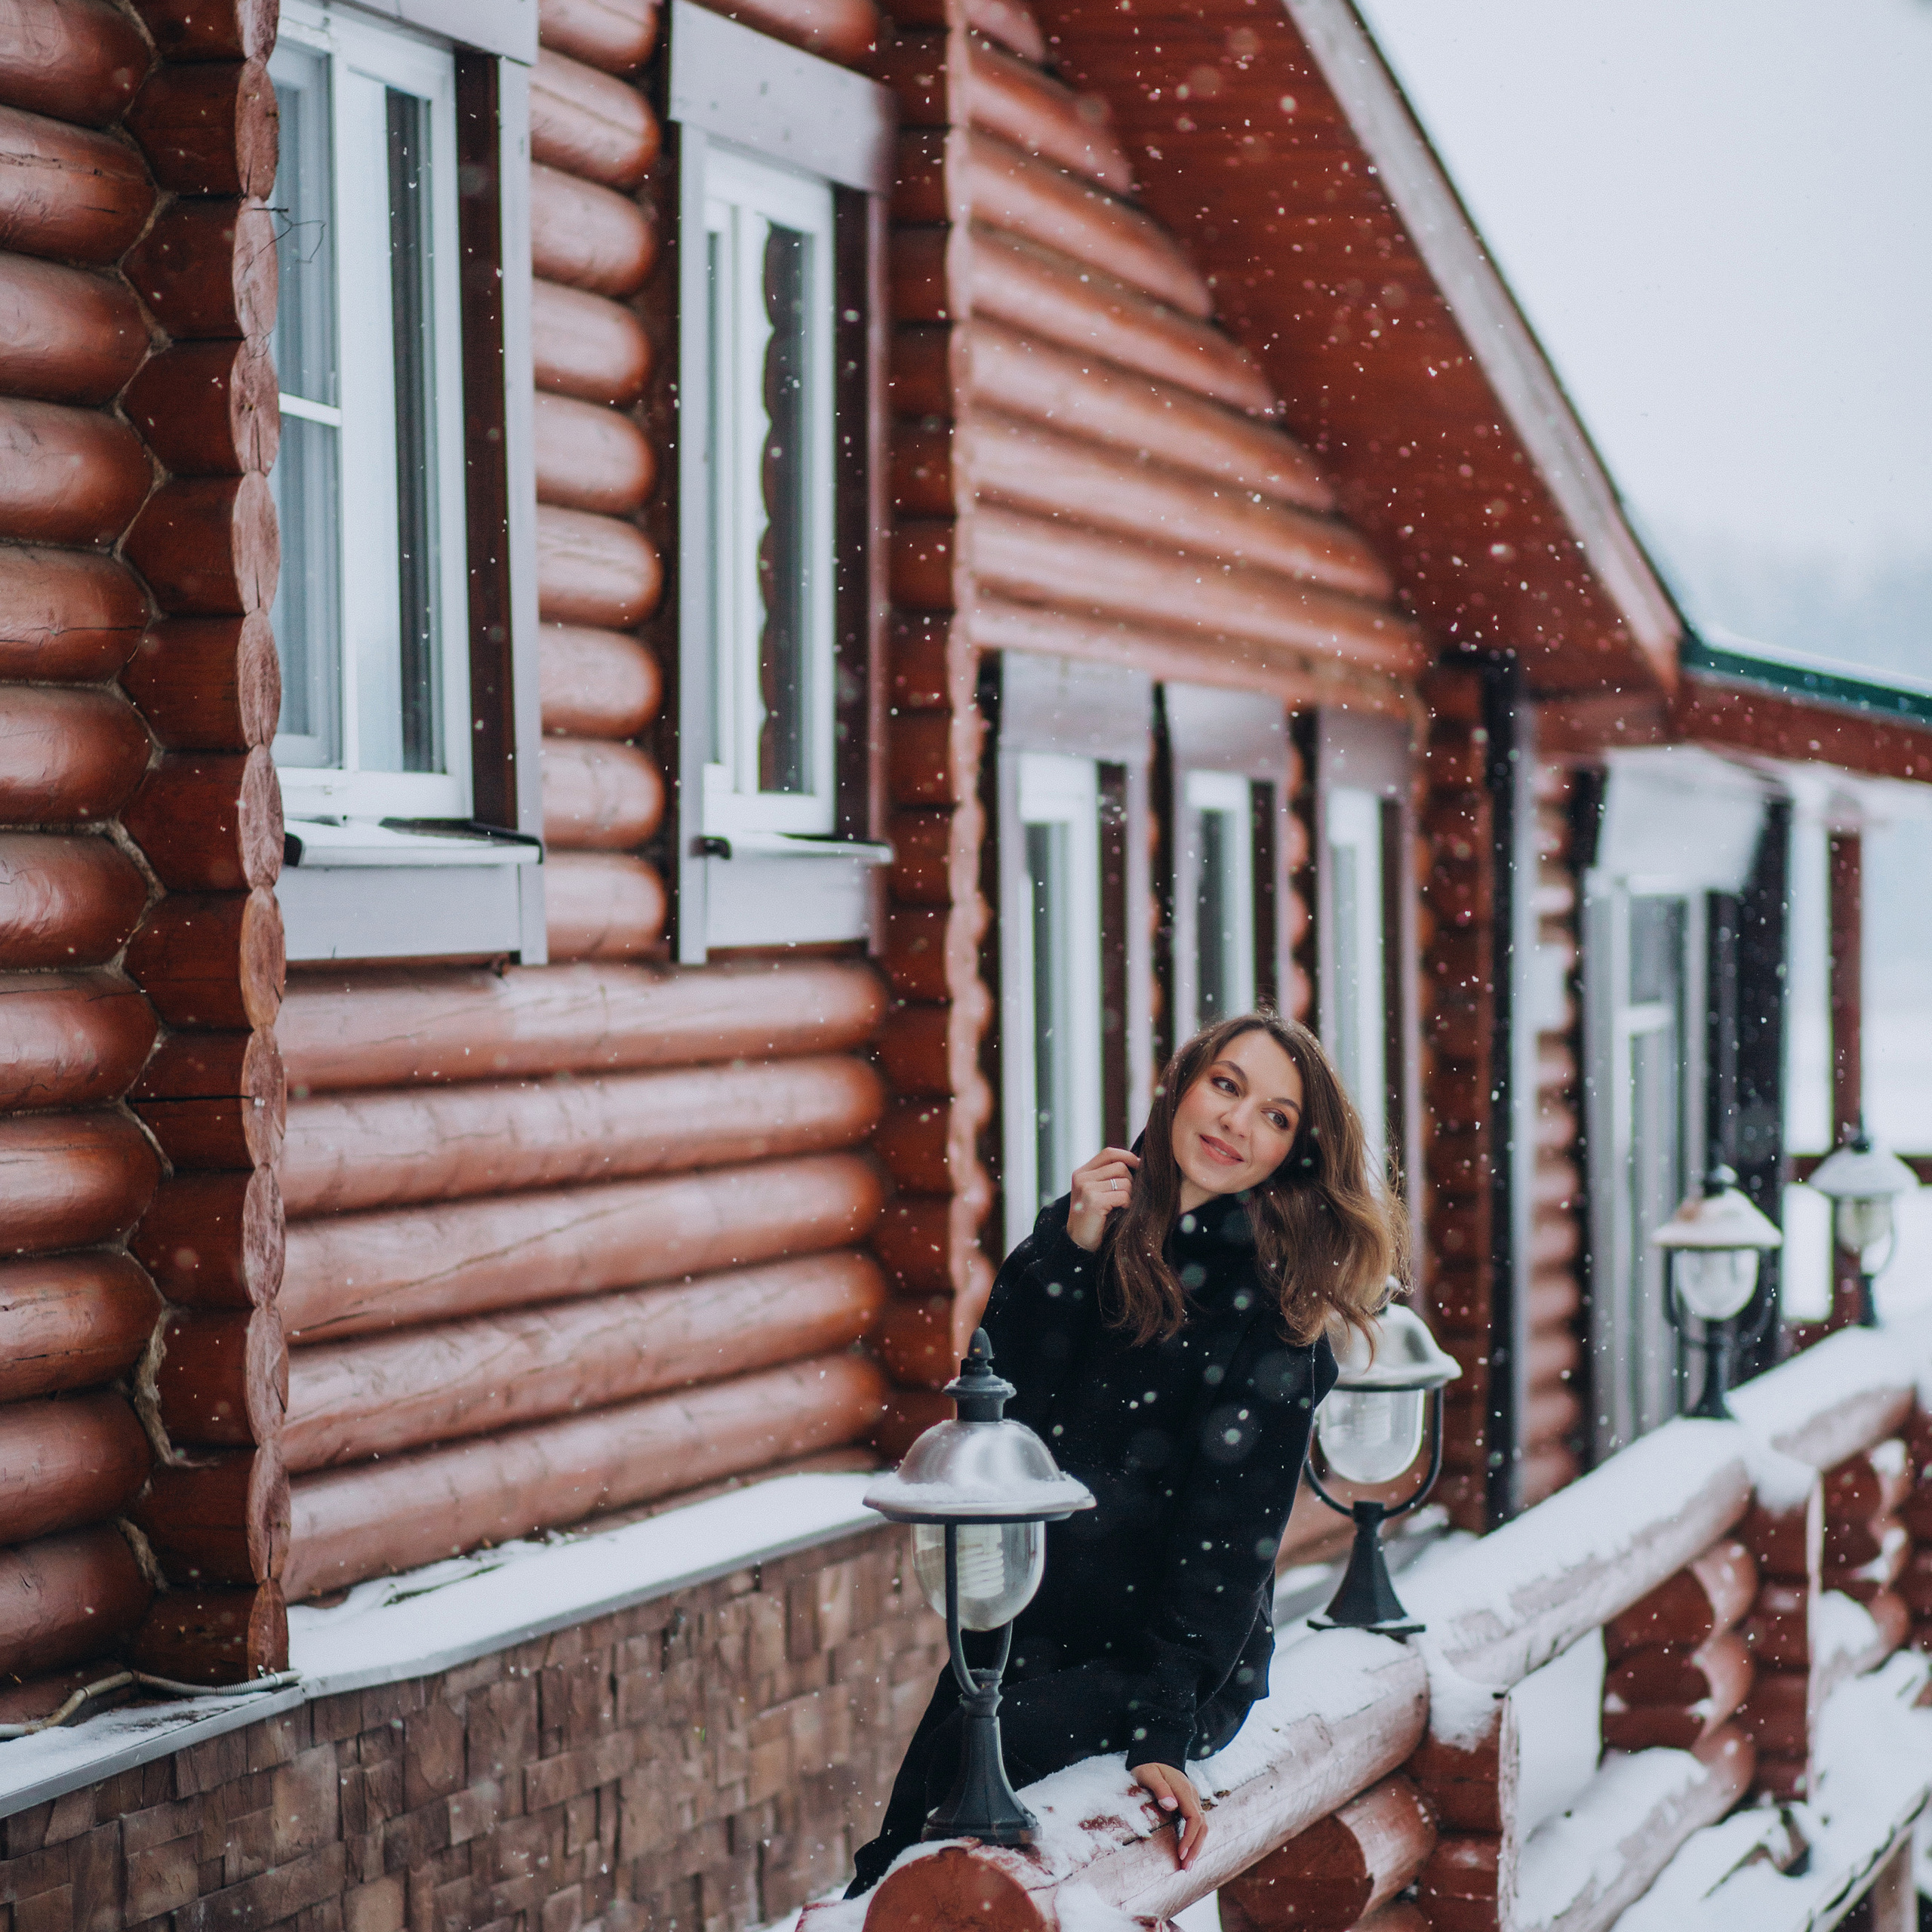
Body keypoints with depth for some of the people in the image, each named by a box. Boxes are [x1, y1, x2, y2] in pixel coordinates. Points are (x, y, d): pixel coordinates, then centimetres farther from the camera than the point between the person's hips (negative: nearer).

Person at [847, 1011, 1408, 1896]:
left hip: (1176, 1655, -3)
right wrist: (1071, 1251, -13)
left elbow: (1228, 1537, -10)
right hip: (1030, 1632, 3)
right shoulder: (1079, 1230, 7)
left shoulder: (1273, 1308, -5)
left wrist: (1164, 1731, -19)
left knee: (964, 1759, -29)